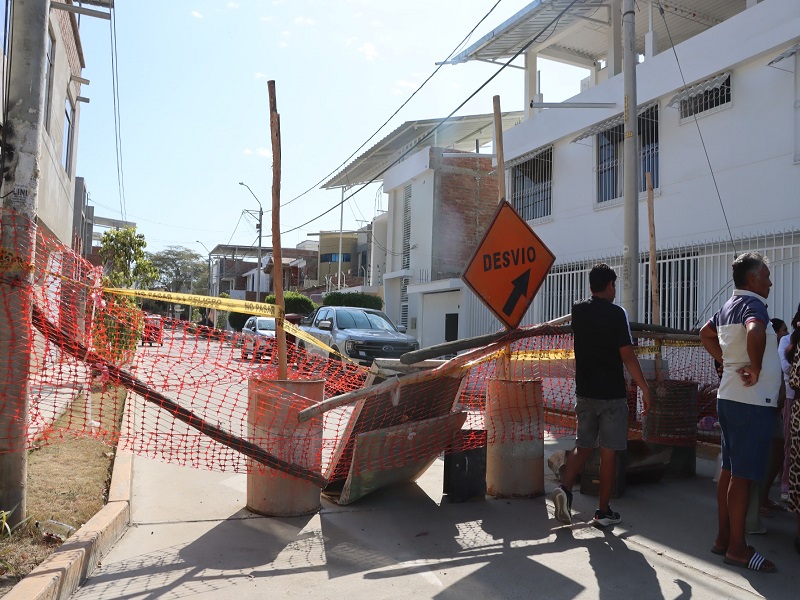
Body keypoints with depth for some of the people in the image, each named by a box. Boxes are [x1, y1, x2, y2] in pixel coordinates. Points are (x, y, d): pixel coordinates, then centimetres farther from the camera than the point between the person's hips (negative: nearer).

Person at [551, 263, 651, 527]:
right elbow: (627, 356, -15)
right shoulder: (616, 313, -11)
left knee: (583, 446, 16)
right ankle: (603, 511, 13)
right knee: (609, 452, 5)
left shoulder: (578, 311, 4)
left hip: (585, 392, 5)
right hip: (612, 394, -4)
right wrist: (645, 389, -9)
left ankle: (565, 488, -5)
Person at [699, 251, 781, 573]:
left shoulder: (728, 307, 13)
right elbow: (755, 332, -37)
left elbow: (706, 334, 29)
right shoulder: (753, 304, -15)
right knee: (743, 475, -3)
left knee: (730, 470, 14)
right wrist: (756, 369, -23)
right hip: (751, 402, -9)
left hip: (730, 398, 9)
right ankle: (737, 547, 4)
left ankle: (723, 537, 23)